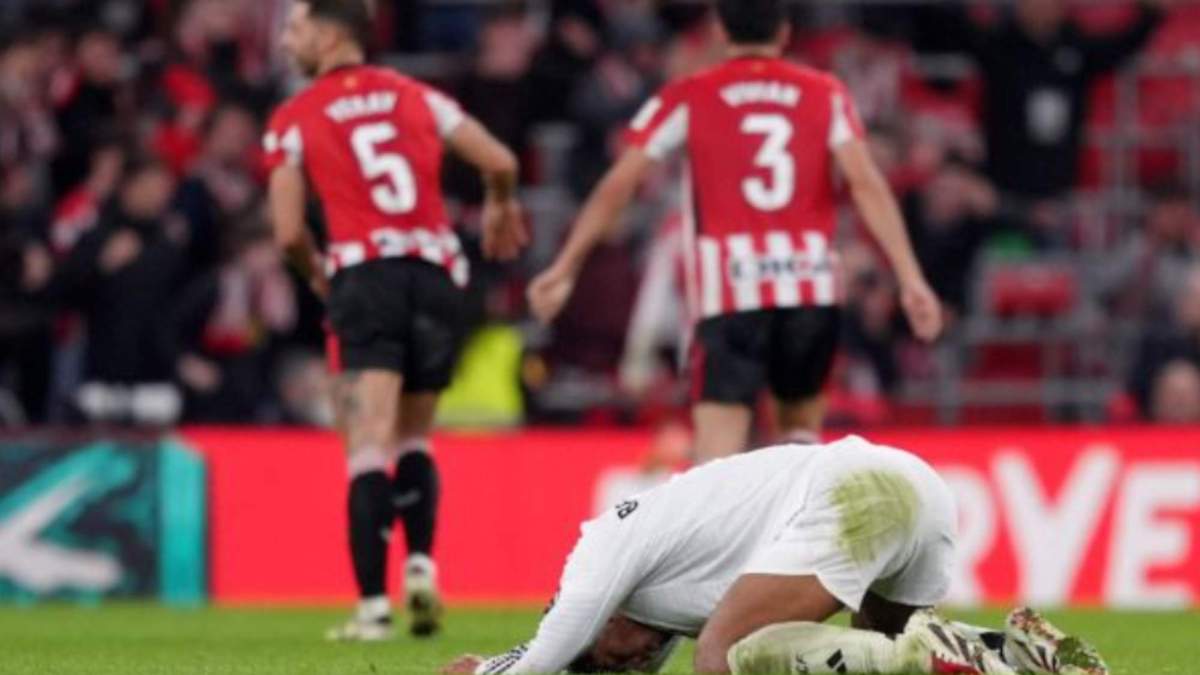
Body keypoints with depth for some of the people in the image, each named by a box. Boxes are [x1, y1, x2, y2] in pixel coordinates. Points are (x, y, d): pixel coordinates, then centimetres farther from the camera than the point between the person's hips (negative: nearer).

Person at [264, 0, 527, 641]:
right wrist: (500, 208, 32)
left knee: (369, 449, -7)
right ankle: (420, 562, -2)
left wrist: (316, 271, 20)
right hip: (436, 275, 3)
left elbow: (289, 232, -2)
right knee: (414, 438, 19)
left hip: (364, 273, -3)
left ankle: (373, 605, -15)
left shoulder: (294, 120, 4)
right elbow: (501, 163, 10)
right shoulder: (415, 96, 14)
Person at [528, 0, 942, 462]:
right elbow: (867, 184, -3)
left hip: (729, 292, -2)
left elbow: (617, 186, 3)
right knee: (802, 422, 24)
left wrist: (565, 269, 9)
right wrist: (910, 278, -6)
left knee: (719, 450, -6)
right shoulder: (825, 95, 9)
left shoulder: (687, 99, 7)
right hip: (811, 287, 2)